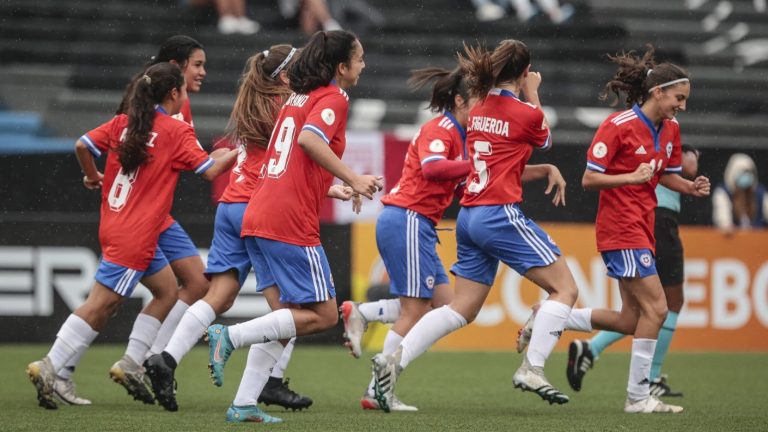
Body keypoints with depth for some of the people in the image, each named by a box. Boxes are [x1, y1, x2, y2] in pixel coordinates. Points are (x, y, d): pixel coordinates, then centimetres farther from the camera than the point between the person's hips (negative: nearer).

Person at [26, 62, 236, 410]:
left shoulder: (123, 123, 8)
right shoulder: (176, 131, -8)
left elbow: (83, 145, 0)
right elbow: (209, 170, -9)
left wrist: (92, 176, 18)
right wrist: (237, 152, 5)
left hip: (115, 224, 8)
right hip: (136, 235, -8)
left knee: (167, 290, 18)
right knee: (100, 305, -7)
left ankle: (130, 365, 15)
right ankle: (48, 369, -11)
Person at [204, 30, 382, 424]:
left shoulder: (297, 97, 22)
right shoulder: (333, 98, -4)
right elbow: (310, 139, -23)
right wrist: (354, 180, -20)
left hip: (256, 217, 9)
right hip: (291, 223, -9)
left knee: (289, 314, 13)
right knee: (323, 314, -3)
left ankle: (244, 405, 6)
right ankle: (231, 336, -11)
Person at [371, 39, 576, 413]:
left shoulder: (477, 111, 13)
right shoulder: (526, 113, -8)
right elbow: (545, 140, 16)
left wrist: (546, 171, 18)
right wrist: (533, 96, 23)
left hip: (469, 216, 8)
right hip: (501, 214, -8)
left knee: (461, 309, 10)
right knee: (565, 287, 1)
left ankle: (395, 360, -3)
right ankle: (532, 368, -8)